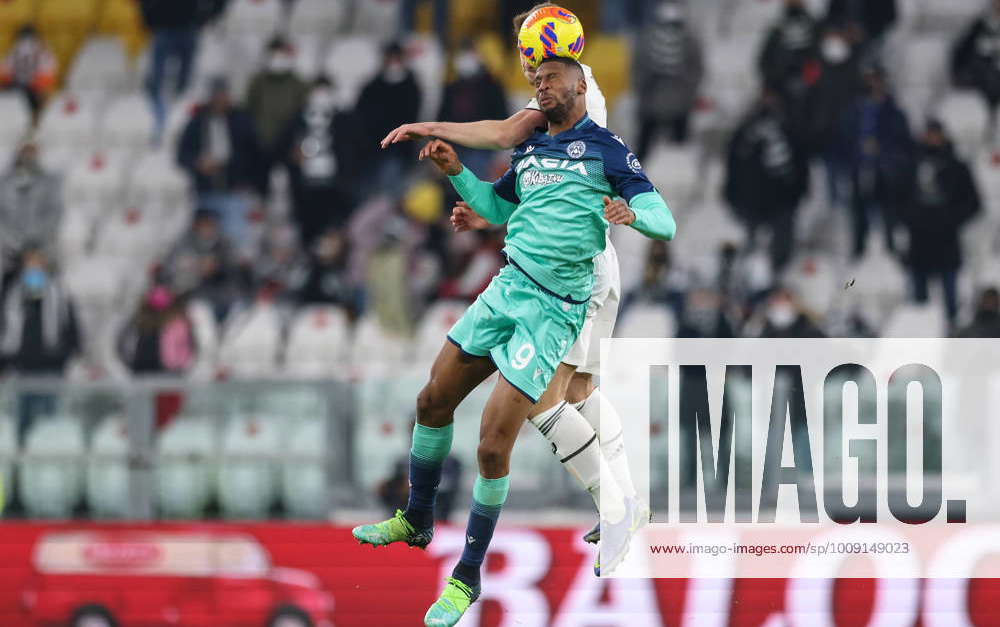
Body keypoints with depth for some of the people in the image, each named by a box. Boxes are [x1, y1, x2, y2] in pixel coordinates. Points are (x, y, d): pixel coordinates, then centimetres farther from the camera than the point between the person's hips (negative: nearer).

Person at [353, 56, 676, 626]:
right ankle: (417, 520, 33)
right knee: (433, 402, 11)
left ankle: (468, 578, 2)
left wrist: (631, 213, -31)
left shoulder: (605, 149, -4)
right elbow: (497, 206, 32)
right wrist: (456, 170, 16)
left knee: (493, 445, -11)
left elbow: (665, 221, -9)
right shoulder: (531, 148, 15)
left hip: (553, 310, -7)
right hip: (507, 289, 7)